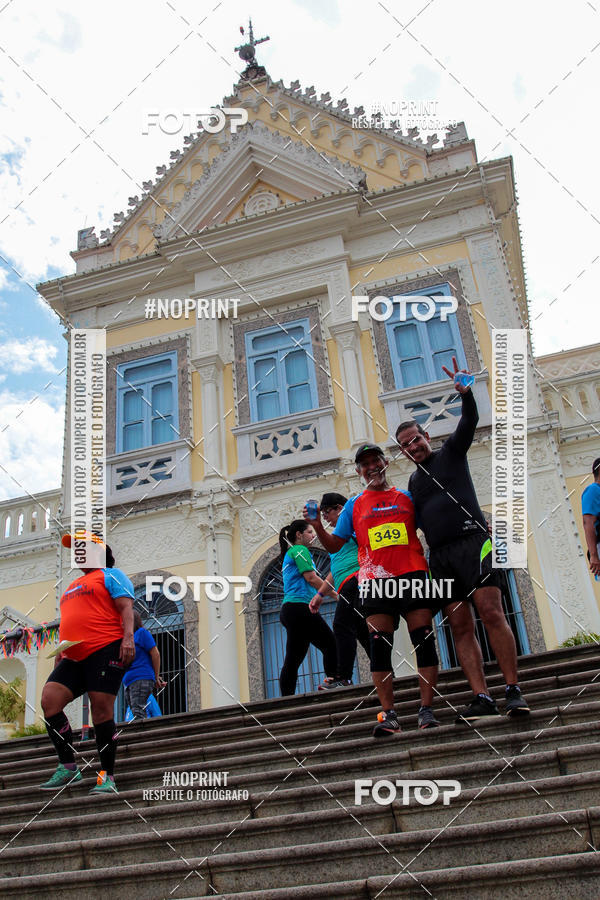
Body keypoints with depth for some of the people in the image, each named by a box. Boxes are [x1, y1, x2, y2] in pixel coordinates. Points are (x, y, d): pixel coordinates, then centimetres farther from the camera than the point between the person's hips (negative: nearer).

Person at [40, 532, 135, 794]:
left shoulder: (110, 575, 7)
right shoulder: (73, 586, 31)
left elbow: (126, 607, -6)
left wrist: (128, 637, -21)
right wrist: (60, 652, 22)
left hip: (105, 649, -8)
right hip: (74, 657, 8)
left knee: (102, 711, -10)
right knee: (49, 700, -10)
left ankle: (107, 775, 0)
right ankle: (68, 768, -2)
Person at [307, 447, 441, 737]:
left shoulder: (406, 497, 16)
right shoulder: (354, 505, 15)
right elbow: (334, 545, 11)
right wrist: (318, 526, -5)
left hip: (412, 574, 0)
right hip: (375, 579, 0)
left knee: (424, 642, -6)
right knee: (379, 645, -6)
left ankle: (426, 710, 0)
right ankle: (388, 715, -2)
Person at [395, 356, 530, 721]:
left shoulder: (451, 452, 10)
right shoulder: (414, 482, 23)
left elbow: (470, 421, -6)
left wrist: (466, 394, -24)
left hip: (471, 543, -5)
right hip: (440, 556, 5)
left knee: (492, 614, -13)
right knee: (461, 628, -3)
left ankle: (514, 690, -9)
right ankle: (482, 698, -5)